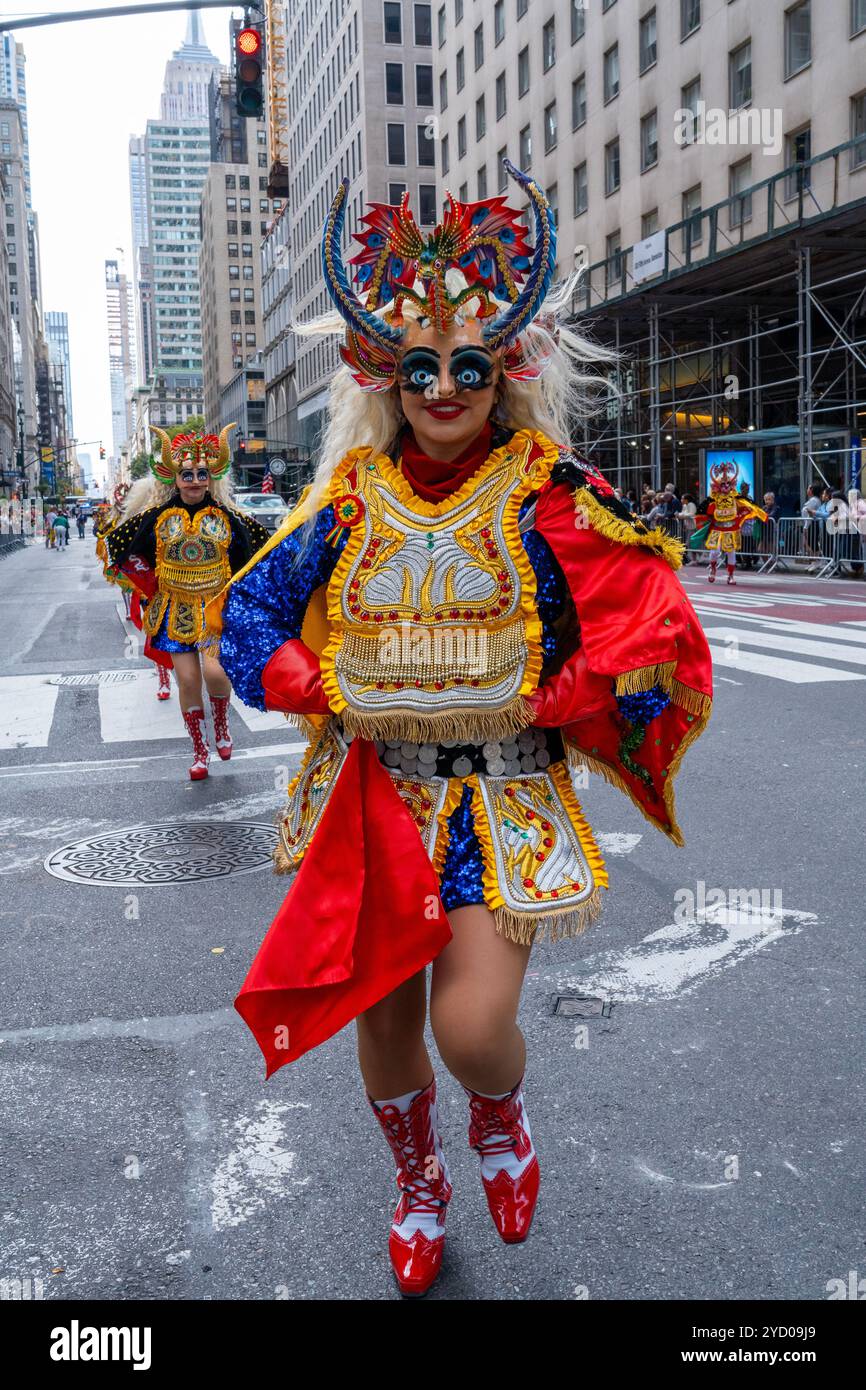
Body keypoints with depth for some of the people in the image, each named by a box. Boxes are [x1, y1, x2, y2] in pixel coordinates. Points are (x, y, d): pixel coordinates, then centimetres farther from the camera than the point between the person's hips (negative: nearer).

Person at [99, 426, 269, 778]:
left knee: (216, 673, -20)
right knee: (188, 681, 0)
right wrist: (151, 585, 3)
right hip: (175, 610, 1)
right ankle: (200, 751, 17)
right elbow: (116, 545, 6)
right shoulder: (158, 516, -3)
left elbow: (256, 547, 10)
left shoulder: (225, 515, -2)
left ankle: (222, 725, 14)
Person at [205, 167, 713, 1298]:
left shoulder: (549, 494, -6)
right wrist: (324, 691, -5)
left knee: (474, 1025, -15)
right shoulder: (351, 498, 2)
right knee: (382, 1014, 13)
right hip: (374, 791, 3)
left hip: (503, 794, -3)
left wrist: (538, 702, -12)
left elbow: (660, 641, -7)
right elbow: (246, 612, 10)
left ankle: (502, 1118, 26)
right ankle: (420, 1184, 44)